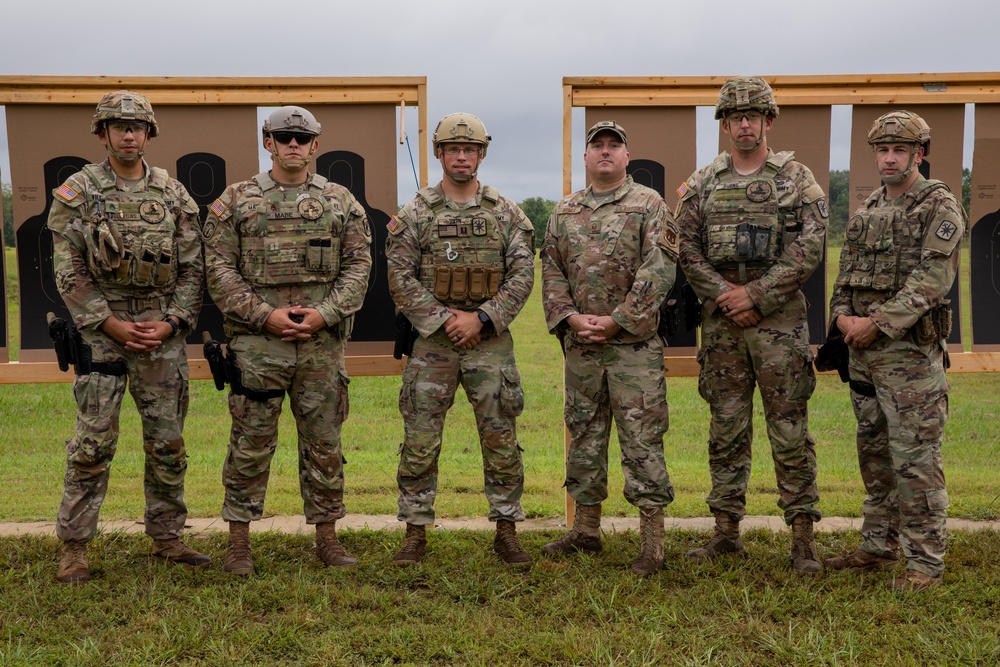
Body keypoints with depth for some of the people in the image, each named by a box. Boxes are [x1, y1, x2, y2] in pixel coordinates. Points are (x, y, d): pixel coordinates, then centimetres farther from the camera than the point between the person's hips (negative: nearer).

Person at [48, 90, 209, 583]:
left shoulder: (174, 195, 7)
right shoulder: (77, 194, 0)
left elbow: (192, 269, 6)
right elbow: (68, 271, -4)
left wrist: (172, 322, -7)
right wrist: (110, 323, -12)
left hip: (163, 331, 3)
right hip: (100, 328, -3)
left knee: (167, 444, 8)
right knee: (93, 443, -3)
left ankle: (167, 538, 20)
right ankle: (74, 547, 7)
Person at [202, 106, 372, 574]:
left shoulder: (341, 202, 10)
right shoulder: (235, 200, 5)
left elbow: (358, 266, 5)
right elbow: (220, 268, -1)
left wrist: (325, 313, -10)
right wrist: (263, 314, -12)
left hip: (323, 343, 2)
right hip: (256, 342, -2)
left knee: (324, 442, 9)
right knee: (251, 443, 3)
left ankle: (327, 538, 20)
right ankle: (238, 541, 14)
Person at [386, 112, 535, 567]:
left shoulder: (506, 213, 6)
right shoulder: (415, 214, 3)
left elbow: (522, 275, 0)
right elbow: (401, 278, -2)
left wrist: (480, 317, -11)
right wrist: (442, 319, -11)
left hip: (491, 342, 1)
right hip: (432, 342, 0)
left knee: (501, 440, 4)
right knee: (420, 441, 2)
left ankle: (506, 532, 16)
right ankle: (416, 533, 13)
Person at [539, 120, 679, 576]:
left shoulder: (648, 205, 0)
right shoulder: (564, 212, 14)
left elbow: (659, 271, -9)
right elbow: (551, 272, 11)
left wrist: (616, 320, -14)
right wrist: (570, 318, -5)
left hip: (634, 344, -5)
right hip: (580, 346, 5)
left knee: (641, 441, -4)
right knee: (584, 437, 12)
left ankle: (651, 542, 3)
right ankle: (586, 531, 23)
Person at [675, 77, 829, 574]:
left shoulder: (796, 178, 4)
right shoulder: (702, 184, 11)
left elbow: (810, 247, -6)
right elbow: (688, 250, 5)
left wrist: (757, 294, -12)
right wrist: (725, 296, -9)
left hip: (779, 319, -2)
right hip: (721, 322, 3)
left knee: (789, 430, -1)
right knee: (726, 430, 8)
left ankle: (802, 536, 6)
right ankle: (726, 529, 18)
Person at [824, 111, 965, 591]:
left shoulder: (940, 208, -6)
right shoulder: (866, 211, 16)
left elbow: (932, 279, -16)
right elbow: (846, 272, 16)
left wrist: (877, 322, -20)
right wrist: (843, 315, -3)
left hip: (911, 349, -7)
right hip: (864, 351, 8)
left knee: (915, 458, -6)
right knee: (874, 452, 14)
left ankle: (925, 563, 3)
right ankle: (878, 547, 26)